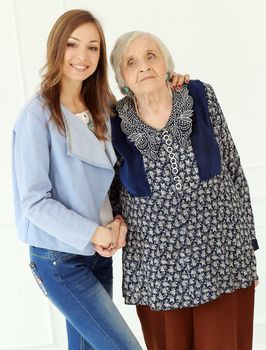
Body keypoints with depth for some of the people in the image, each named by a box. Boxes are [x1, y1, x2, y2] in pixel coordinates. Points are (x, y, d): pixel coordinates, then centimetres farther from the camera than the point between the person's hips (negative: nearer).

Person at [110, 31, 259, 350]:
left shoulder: (201, 97, -4)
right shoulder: (114, 124, -5)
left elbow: (233, 171, 1)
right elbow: (114, 191, 11)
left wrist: (247, 248, 3)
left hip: (222, 260, 0)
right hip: (157, 272, 0)